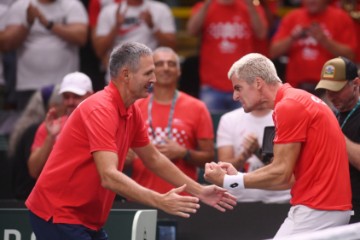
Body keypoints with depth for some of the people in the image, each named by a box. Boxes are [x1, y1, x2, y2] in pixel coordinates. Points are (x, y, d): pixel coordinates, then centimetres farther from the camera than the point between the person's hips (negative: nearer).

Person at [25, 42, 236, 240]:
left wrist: (198, 190, 16)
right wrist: (161, 201, -38)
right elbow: (109, 177, -32)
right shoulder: (101, 110, -22)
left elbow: (153, 158, 21)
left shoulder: (132, 113, 7)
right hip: (58, 215, -10)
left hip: (87, 220, 10)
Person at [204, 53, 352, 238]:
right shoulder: (300, 100, 17)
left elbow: (281, 174, -14)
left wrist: (228, 181, -6)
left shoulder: (288, 106, -13)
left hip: (315, 210, -10)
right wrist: (237, 176, 12)